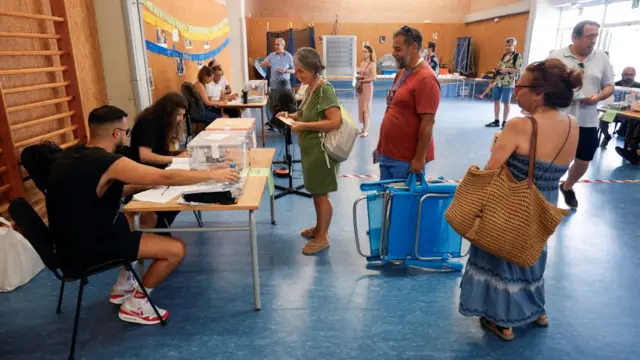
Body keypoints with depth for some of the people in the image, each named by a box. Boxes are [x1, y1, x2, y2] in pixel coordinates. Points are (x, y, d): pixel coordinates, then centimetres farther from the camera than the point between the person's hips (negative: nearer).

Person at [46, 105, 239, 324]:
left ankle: (123, 286, 30)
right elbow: (167, 178, -23)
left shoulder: (71, 155, 3)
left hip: (75, 235, 10)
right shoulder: (107, 163, -25)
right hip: (88, 248, -10)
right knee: (176, 249, -10)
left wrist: (143, 185, 10)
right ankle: (134, 306, 12)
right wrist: (213, 175, -13)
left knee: (147, 219, 24)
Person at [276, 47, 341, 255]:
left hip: (321, 149, -9)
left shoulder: (325, 90, -19)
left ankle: (322, 238, 17)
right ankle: (319, 228, 35)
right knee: (315, 192, 19)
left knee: (321, 194, 3)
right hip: (311, 148, 9)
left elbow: (335, 122, -27)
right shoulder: (310, 88, 8)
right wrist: (292, 116, 4)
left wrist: (304, 126, -23)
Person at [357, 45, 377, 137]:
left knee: (366, 107, -6)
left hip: (368, 87, -7)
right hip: (361, 87, 7)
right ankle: (364, 127, 21)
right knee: (361, 107, 10)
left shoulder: (372, 64, -11)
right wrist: (358, 77, -5)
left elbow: (373, 78, -17)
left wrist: (363, 80, -16)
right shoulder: (362, 63, 8)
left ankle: (366, 130, -3)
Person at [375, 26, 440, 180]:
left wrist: (420, 158, -19)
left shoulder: (426, 78, -19)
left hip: (407, 159, -9)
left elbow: (428, 122, -20)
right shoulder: (401, 73, 10)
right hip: (388, 153, 9)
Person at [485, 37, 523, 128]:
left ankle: (504, 122, 11)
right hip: (498, 81, 7)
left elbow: (519, 70, -12)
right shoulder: (504, 55, 14)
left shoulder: (517, 56, -7)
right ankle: (496, 121, 16)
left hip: (508, 83, -6)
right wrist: (497, 70, 2)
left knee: (506, 102, 2)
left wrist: (507, 70, -21)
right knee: (496, 101, 7)